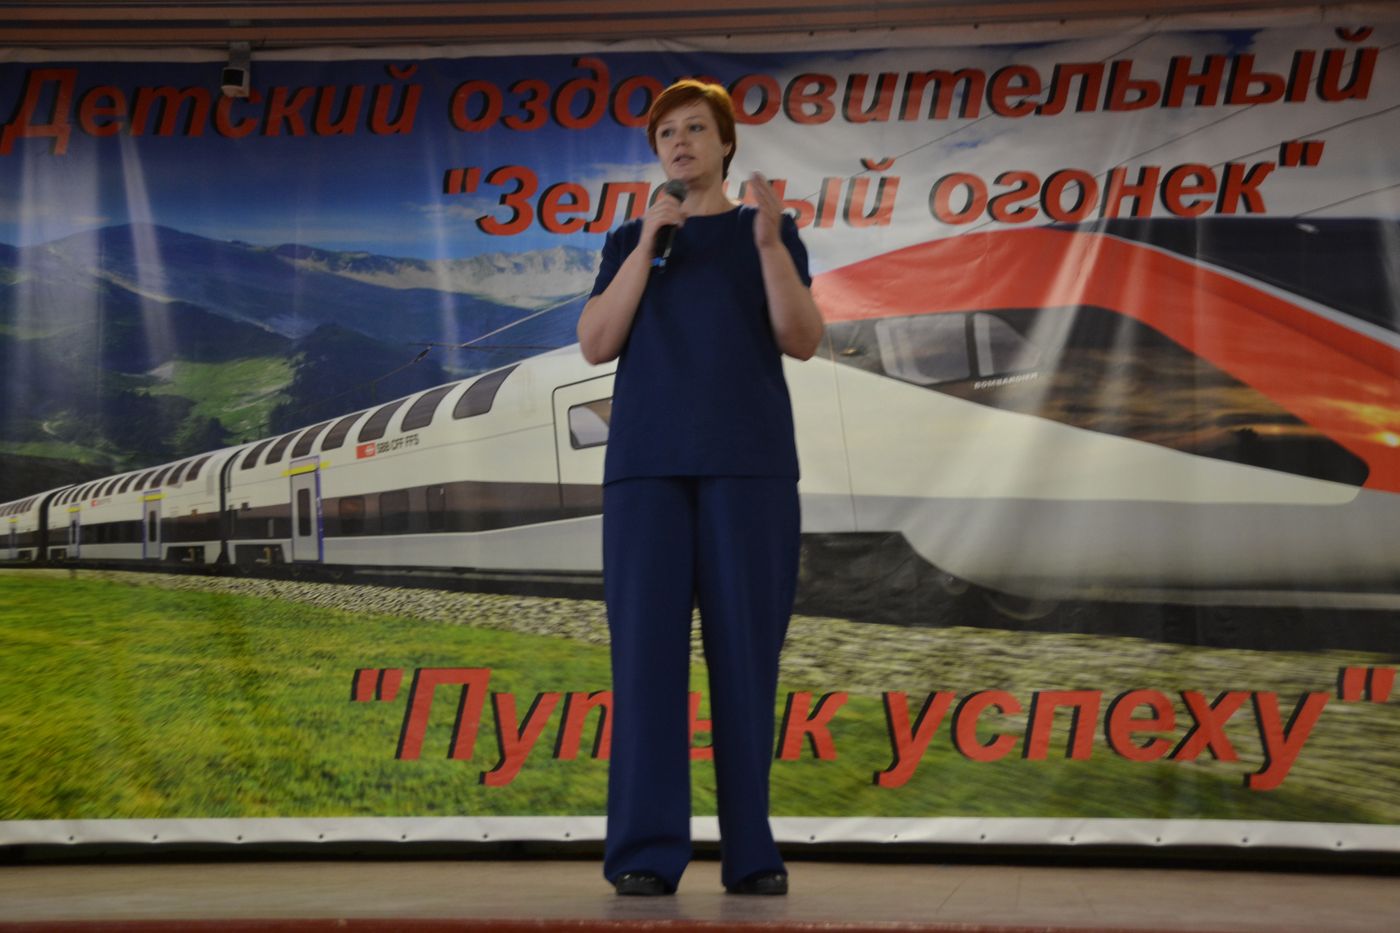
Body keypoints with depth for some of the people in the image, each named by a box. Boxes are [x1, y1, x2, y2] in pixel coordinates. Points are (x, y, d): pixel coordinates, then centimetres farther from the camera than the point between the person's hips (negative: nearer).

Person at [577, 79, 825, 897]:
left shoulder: (770, 230, 12)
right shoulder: (631, 241, 16)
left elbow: (803, 343, -1)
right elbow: (596, 346, 2)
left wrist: (770, 244, -13)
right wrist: (647, 245, -6)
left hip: (750, 461, -1)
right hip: (648, 462, 1)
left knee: (745, 646, -3)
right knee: (648, 645, -6)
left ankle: (751, 851, 1)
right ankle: (647, 851, -6)